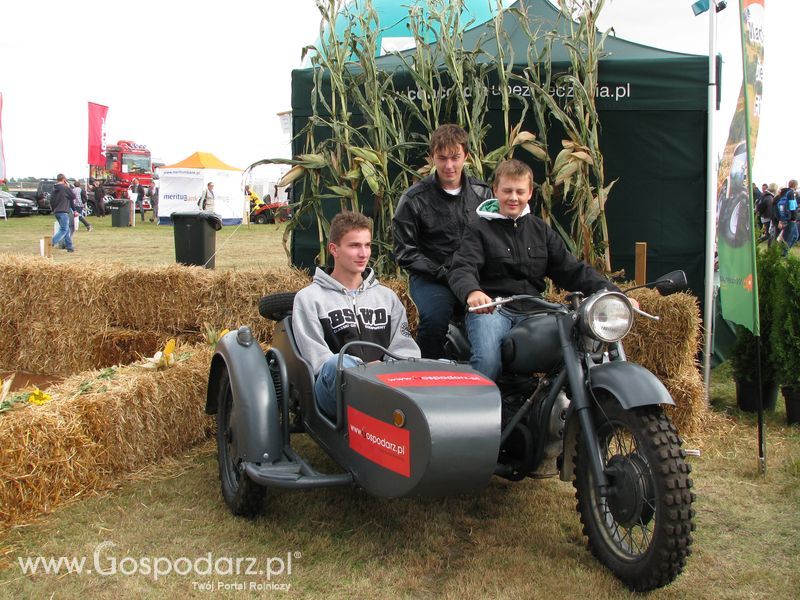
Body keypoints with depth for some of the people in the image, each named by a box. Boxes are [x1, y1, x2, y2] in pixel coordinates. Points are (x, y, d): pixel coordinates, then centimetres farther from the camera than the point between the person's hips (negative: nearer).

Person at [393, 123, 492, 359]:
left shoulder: (483, 193, 11)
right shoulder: (415, 198, -1)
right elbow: (405, 253, -1)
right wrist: (444, 274, -11)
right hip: (430, 278, -3)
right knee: (435, 316, -33)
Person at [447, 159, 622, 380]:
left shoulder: (541, 230, 19)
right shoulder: (479, 229, 6)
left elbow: (572, 270, 14)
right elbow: (461, 269, -9)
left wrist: (612, 293, -2)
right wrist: (472, 292, -34)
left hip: (532, 312, 4)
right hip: (489, 308, -4)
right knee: (487, 359, -33)